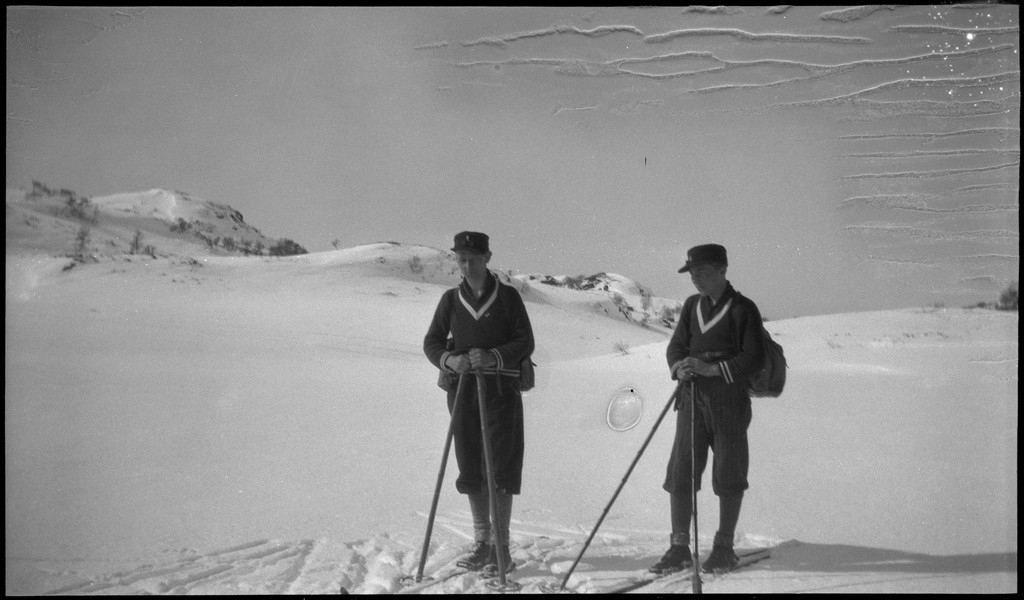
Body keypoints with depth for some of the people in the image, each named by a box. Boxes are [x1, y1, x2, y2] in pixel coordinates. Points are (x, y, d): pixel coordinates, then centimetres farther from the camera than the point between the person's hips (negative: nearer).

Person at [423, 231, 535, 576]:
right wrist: (449, 360, -14)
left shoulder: (508, 296, 1)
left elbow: (525, 341, -2)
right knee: (471, 470, 6)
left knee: (500, 469, -7)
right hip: (462, 389, 3)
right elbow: (431, 342, 7)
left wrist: (494, 357, -20)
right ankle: (482, 543, 16)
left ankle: (501, 547, -3)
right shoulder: (451, 299, 8)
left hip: (501, 389, -3)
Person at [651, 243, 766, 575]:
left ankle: (724, 548, 15)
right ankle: (679, 548, 9)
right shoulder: (692, 305, 13)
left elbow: (754, 358, -10)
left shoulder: (743, 309, -5)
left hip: (730, 401, -5)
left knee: (728, 475, 3)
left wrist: (713, 368, -19)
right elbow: (676, 345, 12)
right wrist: (679, 366, -11)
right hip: (692, 398, 5)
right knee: (679, 473, 1)